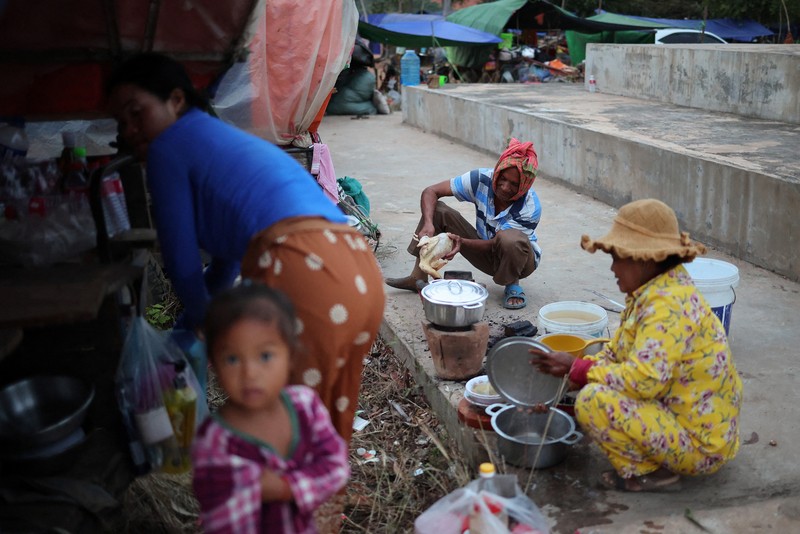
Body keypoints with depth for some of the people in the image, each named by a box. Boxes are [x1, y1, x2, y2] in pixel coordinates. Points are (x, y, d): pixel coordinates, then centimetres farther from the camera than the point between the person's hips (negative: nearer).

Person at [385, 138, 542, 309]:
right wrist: (428, 224, -38)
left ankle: (512, 285, -11)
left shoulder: (531, 207, -27)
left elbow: (495, 243, -28)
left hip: (521, 258, -3)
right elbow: (430, 191, -19)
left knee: (510, 238, -42)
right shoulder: (482, 179, -20)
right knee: (438, 210, -17)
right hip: (488, 255, 4)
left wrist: (462, 242, -46)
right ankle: (418, 278, -11)